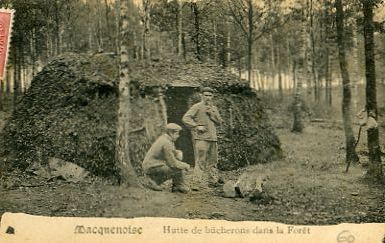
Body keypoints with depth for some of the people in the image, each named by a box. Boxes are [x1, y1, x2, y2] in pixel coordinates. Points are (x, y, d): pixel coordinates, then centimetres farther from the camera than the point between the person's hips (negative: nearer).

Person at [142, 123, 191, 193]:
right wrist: (185, 165, -5)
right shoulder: (167, 143, -20)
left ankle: (176, 187, 11)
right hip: (152, 168, -10)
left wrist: (179, 153, -3)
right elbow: (172, 163, -20)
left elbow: (173, 152, 20)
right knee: (180, 169, -16)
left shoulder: (164, 138, 10)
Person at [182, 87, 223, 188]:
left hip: (212, 138, 7)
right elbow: (185, 118, -9)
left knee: (213, 161, 11)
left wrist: (211, 114, -2)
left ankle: (213, 181, 20)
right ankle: (200, 182, -10)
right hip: (201, 138, -7)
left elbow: (219, 122, 13)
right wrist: (197, 126, -16)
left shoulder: (214, 108, 21)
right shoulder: (197, 107, 0)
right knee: (201, 161, -11)